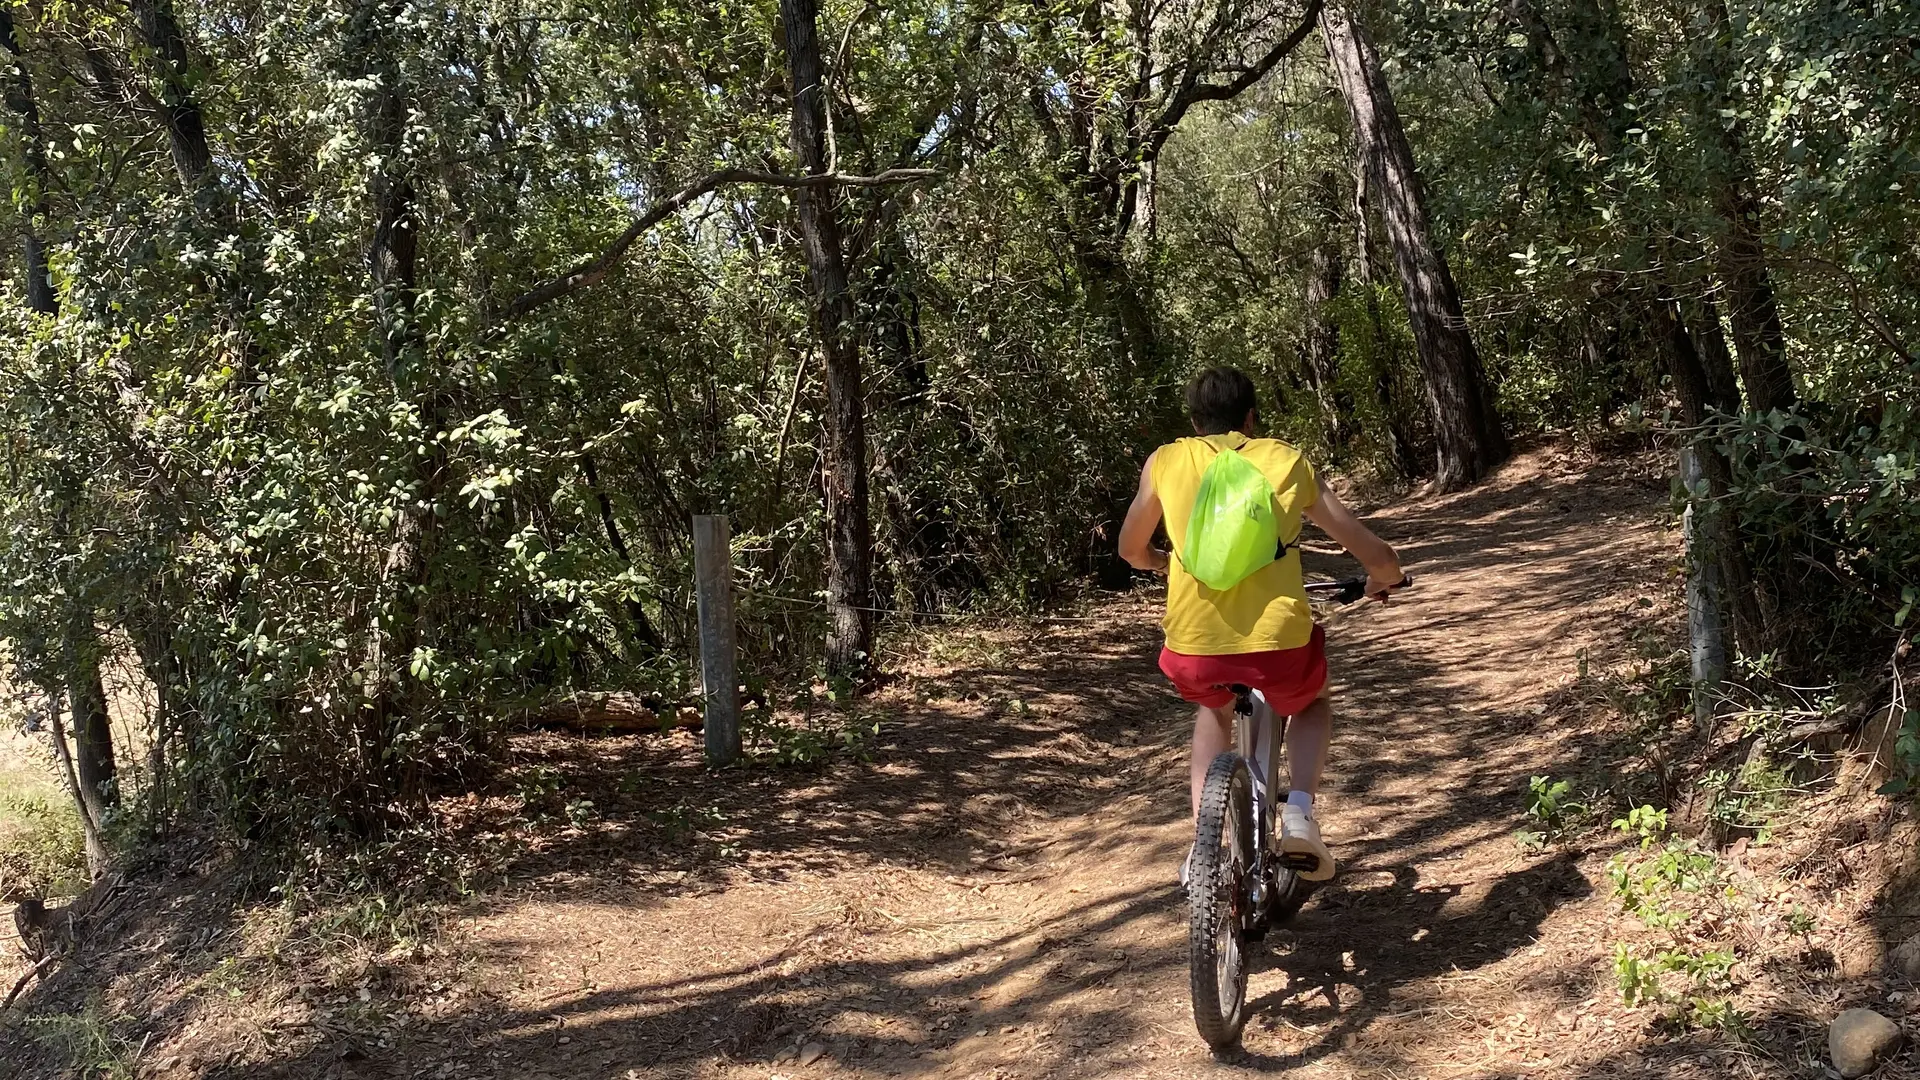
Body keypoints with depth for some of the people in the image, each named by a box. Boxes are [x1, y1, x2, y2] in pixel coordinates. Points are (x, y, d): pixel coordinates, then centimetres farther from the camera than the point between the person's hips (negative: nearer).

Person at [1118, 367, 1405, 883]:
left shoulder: (1165, 461, 12)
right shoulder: (1287, 461, 12)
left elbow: (1131, 550, 26)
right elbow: (1376, 556, 14)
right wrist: (1385, 580, 37)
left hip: (1194, 651, 1)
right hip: (1280, 646, -1)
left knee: (1214, 706, 36)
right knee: (1313, 703, 34)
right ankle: (1298, 812, 10)